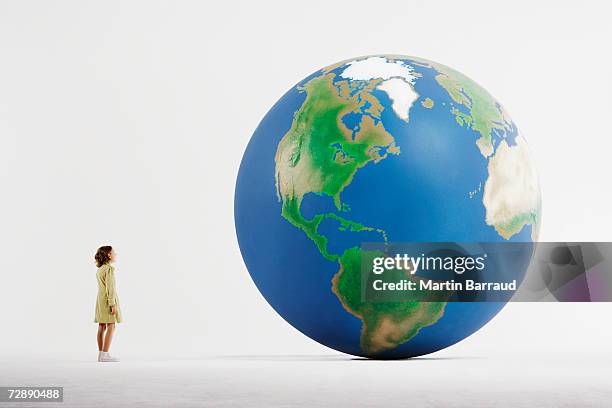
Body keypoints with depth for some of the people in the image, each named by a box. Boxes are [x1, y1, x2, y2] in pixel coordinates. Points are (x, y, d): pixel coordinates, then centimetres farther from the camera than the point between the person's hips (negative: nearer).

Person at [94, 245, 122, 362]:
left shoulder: (100, 269, 14)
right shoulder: (109, 268, -13)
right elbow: (110, 288, -19)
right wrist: (113, 304, -21)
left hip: (101, 299, 9)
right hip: (108, 299, -9)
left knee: (102, 327, 8)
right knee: (111, 327, -9)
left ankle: (101, 354, 8)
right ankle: (105, 355, -14)